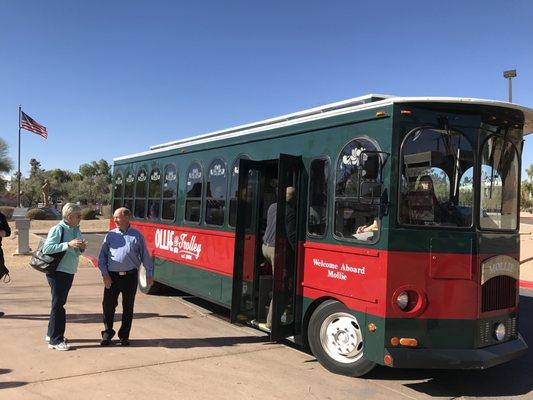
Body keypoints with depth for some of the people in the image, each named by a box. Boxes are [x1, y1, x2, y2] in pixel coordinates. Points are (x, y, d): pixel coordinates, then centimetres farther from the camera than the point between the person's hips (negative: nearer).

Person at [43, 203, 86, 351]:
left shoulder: (76, 230, 8)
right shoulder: (57, 229, -14)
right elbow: (46, 248, -22)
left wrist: (81, 248, -5)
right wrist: (68, 244, -27)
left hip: (69, 272, 8)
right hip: (57, 272, -8)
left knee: (60, 304, 17)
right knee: (58, 305, -3)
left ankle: (52, 334, 31)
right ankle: (55, 340, 5)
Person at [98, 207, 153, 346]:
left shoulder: (137, 235, 2)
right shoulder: (110, 235, 5)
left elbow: (145, 256, 5)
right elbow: (102, 256, 5)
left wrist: (149, 274, 3)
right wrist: (105, 274, -5)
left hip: (130, 276, -1)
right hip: (112, 276, 1)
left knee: (128, 307, 8)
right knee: (108, 305, 3)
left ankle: (124, 336, 22)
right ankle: (107, 333, 23)